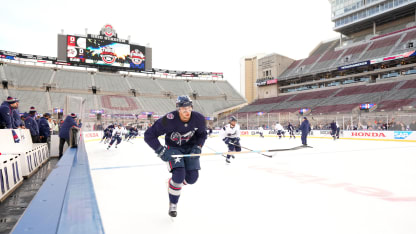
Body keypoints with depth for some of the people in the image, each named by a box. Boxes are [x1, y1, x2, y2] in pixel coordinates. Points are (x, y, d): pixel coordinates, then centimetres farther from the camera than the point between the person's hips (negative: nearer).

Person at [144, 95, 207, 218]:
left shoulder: (199, 119, -18)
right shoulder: (168, 120, -29)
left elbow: (202, 134, 3)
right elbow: (149, 135, -21)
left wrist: (197, 147, -11)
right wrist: (161, 150, -26)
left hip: (190, 147, 4)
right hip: (173, 148, -3)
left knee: (192, 177, -4)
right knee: (179, 174, -20)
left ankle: (177, 183, 33)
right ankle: (173, 203, 7)